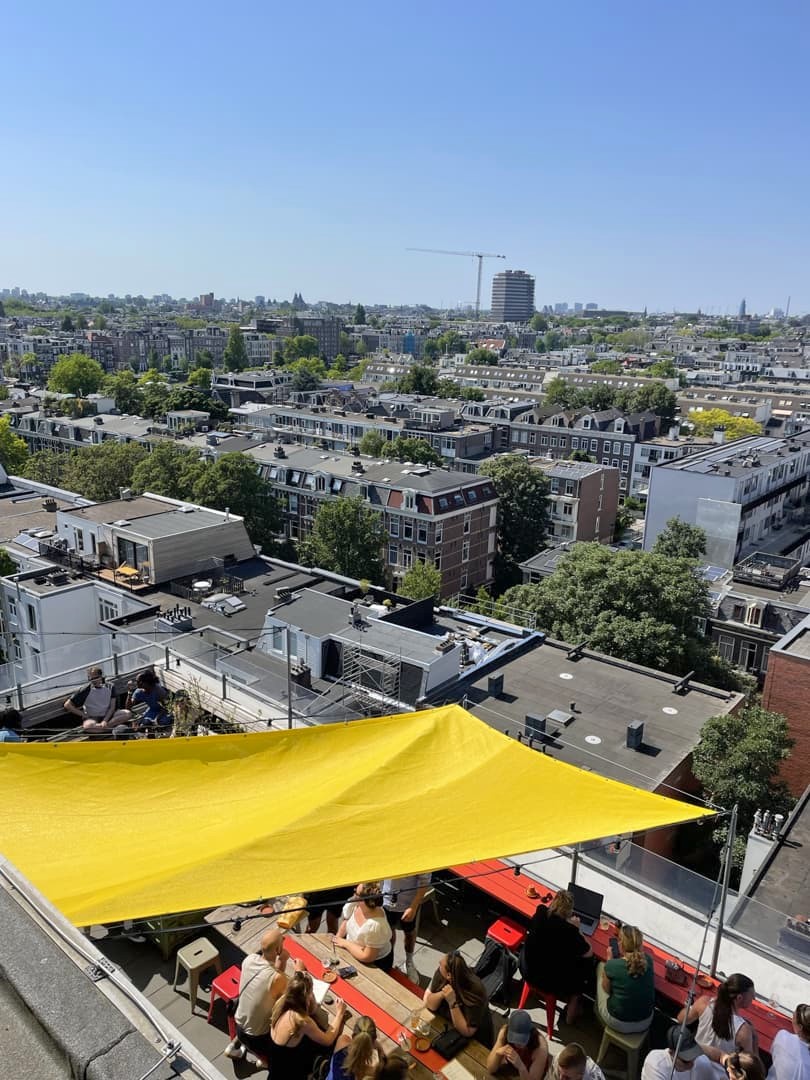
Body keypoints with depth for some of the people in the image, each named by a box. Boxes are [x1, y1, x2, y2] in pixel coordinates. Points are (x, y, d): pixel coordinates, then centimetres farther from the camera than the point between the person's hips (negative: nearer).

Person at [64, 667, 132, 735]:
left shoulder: (109, 687, 1)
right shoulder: (86, 690, -8)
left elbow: (112, 707, -1)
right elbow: (67, 705, -7)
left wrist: (105, 721, -17)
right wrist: (83, 715, -9)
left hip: (108, 715, 3)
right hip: (92, 718, -3)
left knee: (127, 713, -23)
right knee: (88, 726, -40)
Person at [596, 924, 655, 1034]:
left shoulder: (612, 965, -26)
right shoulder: (648, 960, -15)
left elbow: (606, 989, -6)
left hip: (618, 1024, -3)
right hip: (645, 1024, 4)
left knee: (601, 966, 18)